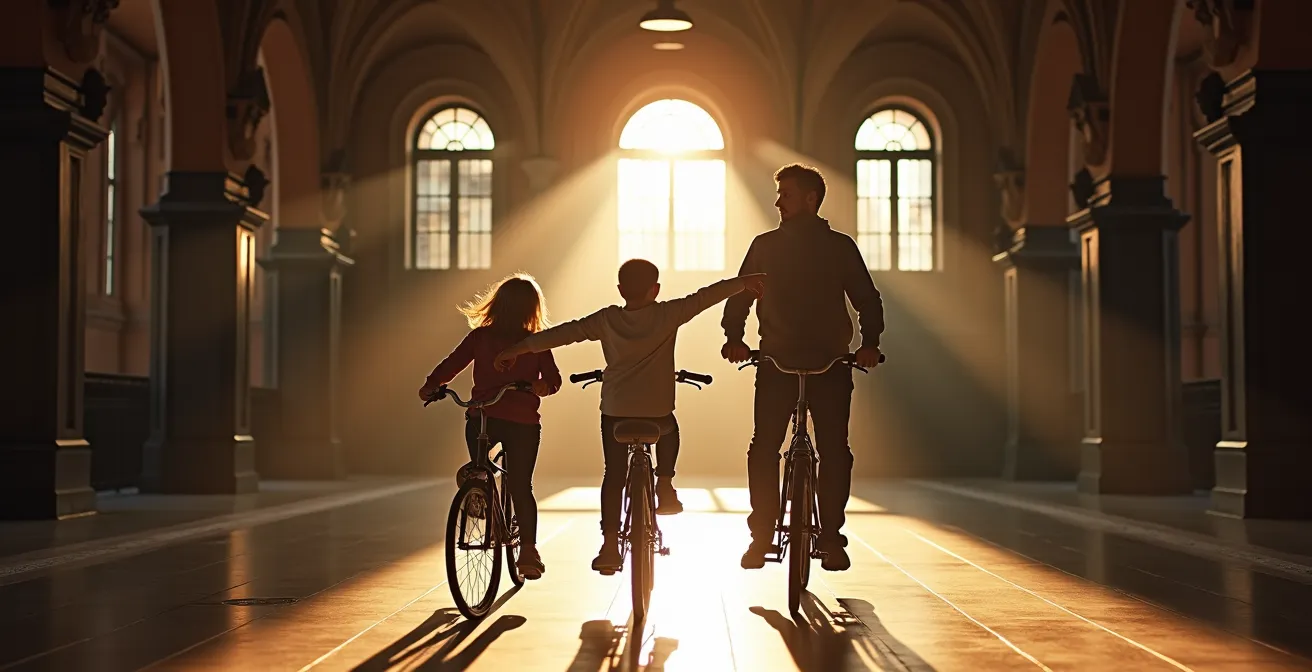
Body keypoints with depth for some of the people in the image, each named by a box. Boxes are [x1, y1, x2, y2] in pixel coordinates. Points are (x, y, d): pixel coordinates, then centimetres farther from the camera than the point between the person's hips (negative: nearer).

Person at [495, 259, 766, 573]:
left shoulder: (607, 320, 1)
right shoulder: (668, 315, -2)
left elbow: (564, 332, 1)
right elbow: (706, 296, 0)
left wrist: (517, 350, 6)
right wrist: (744, 282, 8)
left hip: (614, 411, 1)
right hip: (658, 412, -1)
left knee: (614, 476, 8)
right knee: (669, 431, 34)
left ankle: (610, 545, 2)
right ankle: (664, 486, 22)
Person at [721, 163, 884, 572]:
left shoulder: (841, 247, 6)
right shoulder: (765, 246, 8)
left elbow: (866, 298, 6)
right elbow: (741, 293, 7)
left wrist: (869, 342, -10)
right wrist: (733, 336, -11)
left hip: (832, 362, -1)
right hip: (776, 361, 1)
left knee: (834, 450, -4)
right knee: (763, 448, -6)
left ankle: (831, 537, 7)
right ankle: (761, 536, 4)